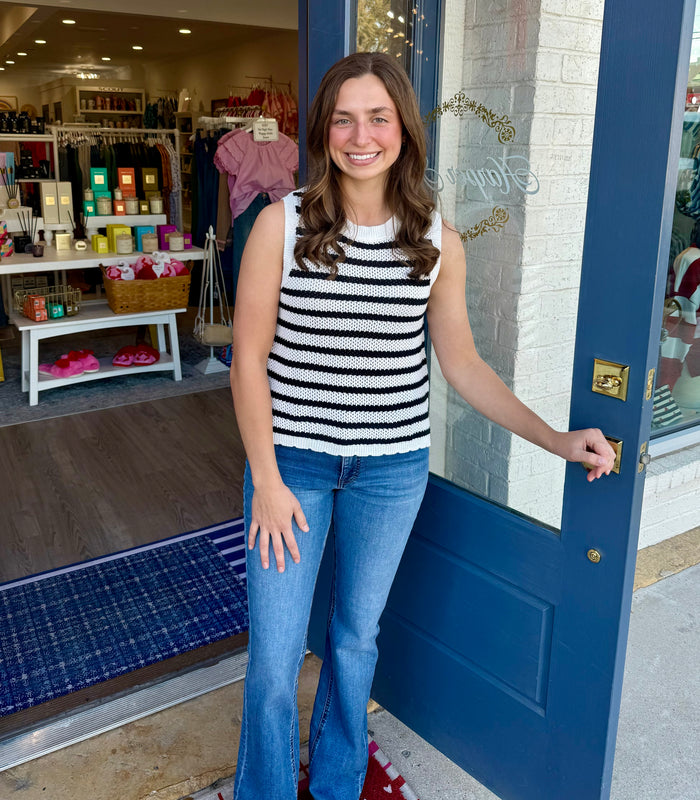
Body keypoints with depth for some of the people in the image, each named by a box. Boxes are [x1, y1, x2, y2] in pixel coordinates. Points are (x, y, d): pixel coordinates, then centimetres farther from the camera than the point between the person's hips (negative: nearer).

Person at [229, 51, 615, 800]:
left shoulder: (438, 242, -3)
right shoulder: (281, 224, -9)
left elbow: (462, 363, 3)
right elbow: (249, 360, -7)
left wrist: (556, 440, -3)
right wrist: (266, 479, -10)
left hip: (392, 468, 2)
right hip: (292, 459, -2)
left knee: (357, 635, 20)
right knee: (275, 657, 5)